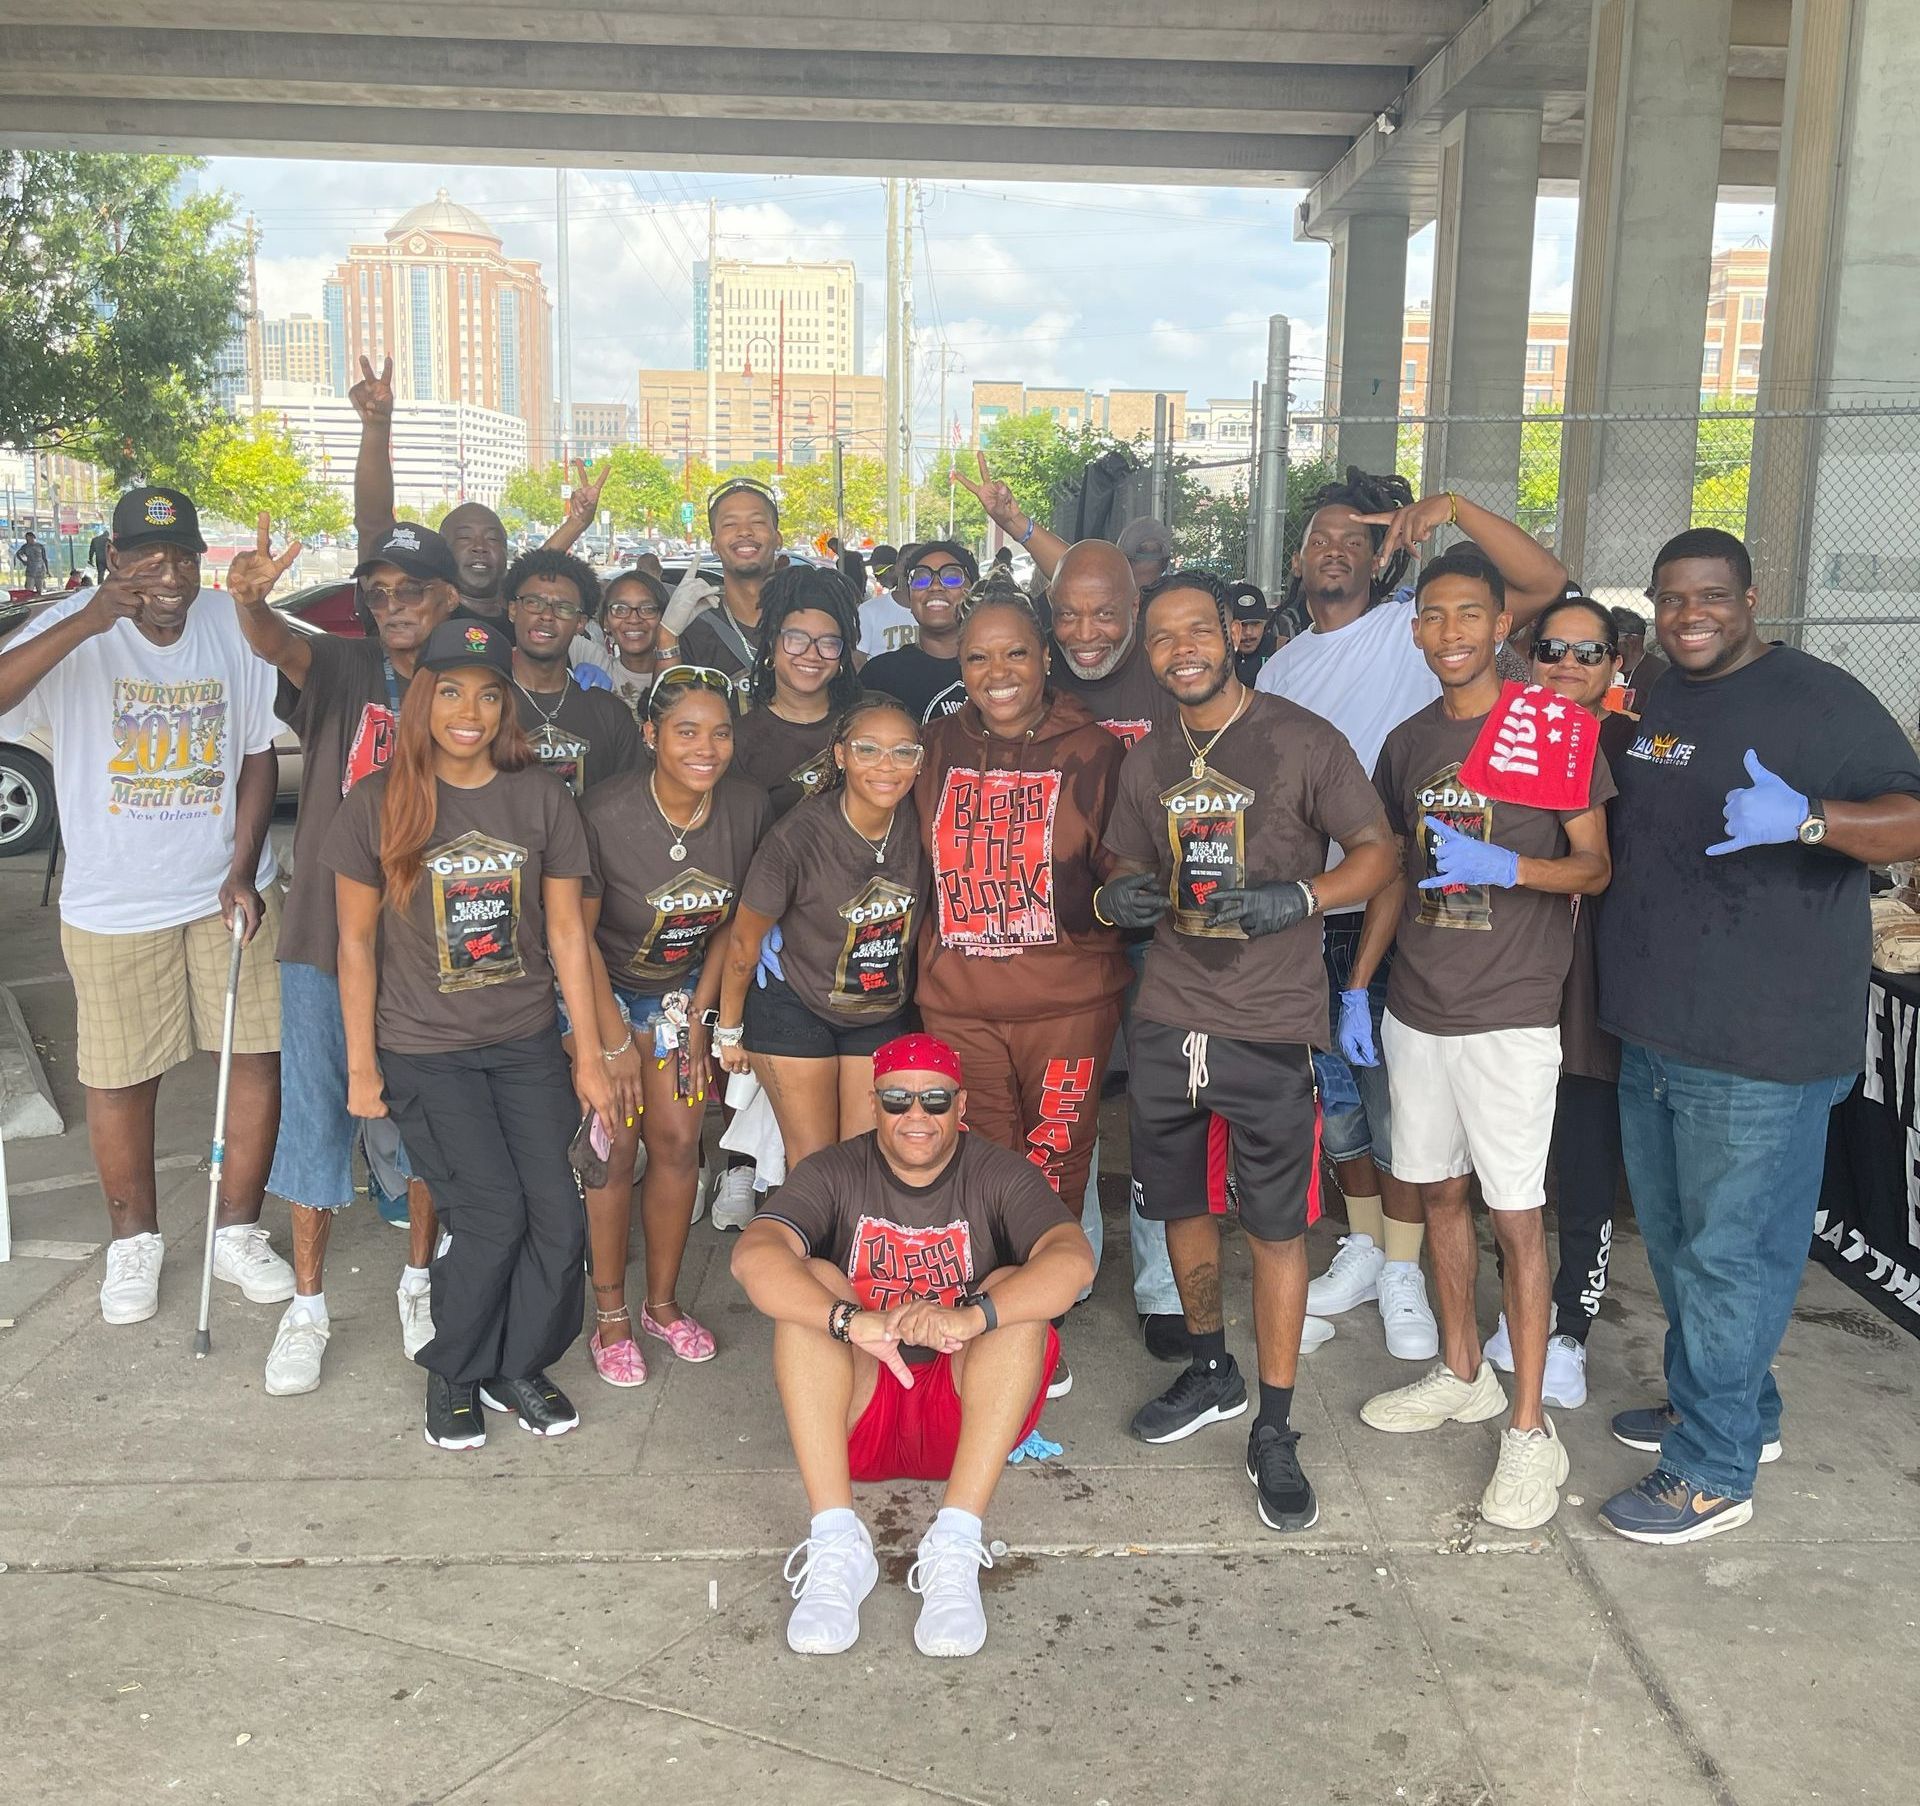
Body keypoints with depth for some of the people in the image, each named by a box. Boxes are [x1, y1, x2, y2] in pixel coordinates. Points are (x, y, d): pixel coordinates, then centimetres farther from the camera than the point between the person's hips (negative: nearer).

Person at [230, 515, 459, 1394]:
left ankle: (419, 1281, 31)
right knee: (317, 1118, 6)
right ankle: (307, 1306, 21)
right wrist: (250, 601, -47)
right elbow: (279, 645, -23)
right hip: (326, 941, 0)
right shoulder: (343, 670, -1)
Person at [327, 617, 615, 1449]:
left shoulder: (539, 798, 0)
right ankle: (454, 1375, 16)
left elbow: (566, 931, 3)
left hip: (526, 1043, 3)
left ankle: (520, 1366, 21)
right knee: (491, 1210, -9)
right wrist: (361, 1064, -1)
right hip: (423, 1051, -3)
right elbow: (357, 940, 0)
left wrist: (589, 1052, 3)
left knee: (557, 1212, -3)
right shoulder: (376, 803, -6)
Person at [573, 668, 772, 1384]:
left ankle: (662, 1302, 21)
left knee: (679, 1143, 3)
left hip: (682, 988, 4)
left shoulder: (748, 807, -16)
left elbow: (731, 920, 0)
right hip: (603, 987, -4)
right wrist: (614, 1043, -15)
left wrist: (698, 1013, -2)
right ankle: (610, 1316, 11)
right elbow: (577, 932, -17)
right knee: (614, 1146, -5)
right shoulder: (607, 813, -28)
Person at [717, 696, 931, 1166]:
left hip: (883, 1014, 4)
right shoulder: (798, 836, -26)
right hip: (795, 1009, -3)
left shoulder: (920, 823, -15)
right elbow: (744, 940, -12)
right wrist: (729, 1030, -1)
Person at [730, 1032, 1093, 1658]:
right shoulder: (834, 1173, -4)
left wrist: (971, 1318, -41)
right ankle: (836, 1547, -31)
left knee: (1017, 1291, -23)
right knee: (809, 1282, -22)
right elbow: (753, 1256, -24)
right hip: (855, 1415, 1)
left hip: (968, 1416, 0)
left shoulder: (999, 1175, -4)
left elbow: (1074, 1259, -24)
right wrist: (853, 1321, -41)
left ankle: (955, 1548, -33)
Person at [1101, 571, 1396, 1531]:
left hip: (1271, 1025, -5)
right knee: (1180, 1203, 16)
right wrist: (1116, 897, -4)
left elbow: (1376, 852, -5)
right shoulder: (1147, 760, 10)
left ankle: (1274, 1432, 15)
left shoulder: (1303, 740, -6)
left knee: (1276, 1227, 1)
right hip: (1167, 1018, 5)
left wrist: (1296, 896, -22)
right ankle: (1210, 1370, 39)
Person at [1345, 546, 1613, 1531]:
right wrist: (1357, 988, 11)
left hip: (1511, 1013, -5)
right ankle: (1462, 1374, 31)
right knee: (1437, 1190, 14)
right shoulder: (1408, 742, 10)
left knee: (1515, 1216, -2)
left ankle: (1530, 1429, 8)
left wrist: (1504, 867, -22)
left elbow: (1594, 866, -4)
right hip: (1416, 1008, 6)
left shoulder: (1558, 729, -5)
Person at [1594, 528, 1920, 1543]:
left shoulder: (1816, 700, -11)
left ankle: (1712, 1473, 14)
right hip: (1651, 1030, 8)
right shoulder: (1654, 702, 13)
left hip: (1760, 1045, -8)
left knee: (1730, 1251, 0)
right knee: (1673, 1234, 20)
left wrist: (1804, 816, -37)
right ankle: (1737, 1412, 39)